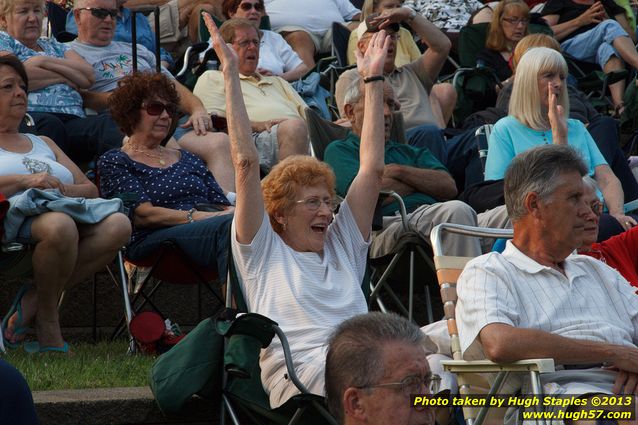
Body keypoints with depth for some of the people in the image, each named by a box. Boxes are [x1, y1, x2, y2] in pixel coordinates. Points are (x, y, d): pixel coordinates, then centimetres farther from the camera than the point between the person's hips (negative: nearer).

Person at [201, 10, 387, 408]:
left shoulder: (342, 246, 32)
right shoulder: (264, 252, 19)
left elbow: (372, 168, 30)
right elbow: (247, 163, 12)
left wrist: (373, 81, 30)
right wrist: (231, 74, 11)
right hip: (300, 374, -4)